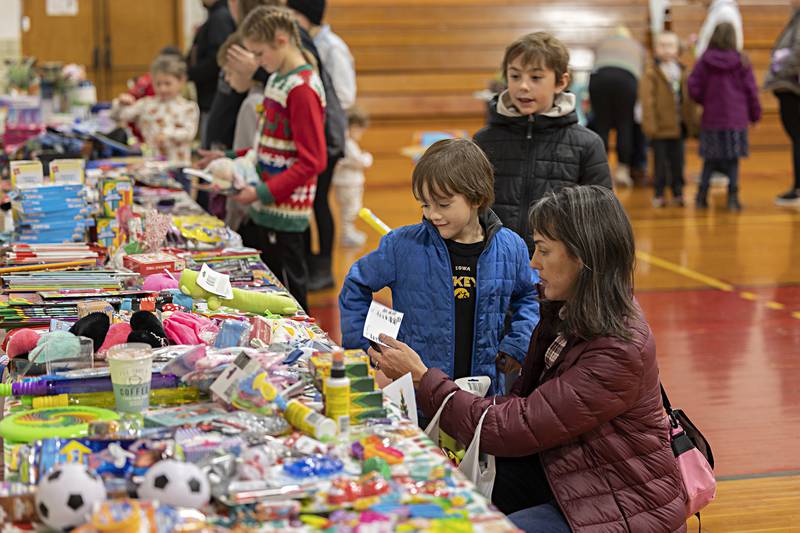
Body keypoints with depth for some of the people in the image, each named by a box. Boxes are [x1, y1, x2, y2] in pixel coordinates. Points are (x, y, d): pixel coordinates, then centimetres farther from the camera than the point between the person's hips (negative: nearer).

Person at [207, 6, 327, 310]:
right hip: (262, 209, 9)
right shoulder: (277, 79, 12)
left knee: (288, 294, 0)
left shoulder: (302, 88, -16)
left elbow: (312, 161, -19)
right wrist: (238, 162, 11)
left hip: (283, 213, -9)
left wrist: (265, 192, -20)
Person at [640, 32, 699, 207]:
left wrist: (691, 122, 9)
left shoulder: (683, 73, 10)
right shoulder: (651, 73, -6)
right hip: (660, 126, -4)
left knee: (677, 161, 10)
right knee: (660, 161, 2)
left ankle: (678, 193, 20)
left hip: (678, 125, 4)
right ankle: (659, 194, 12)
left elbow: (690, 99, 13)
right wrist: (650, 124, -17)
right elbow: (647, 100, -11)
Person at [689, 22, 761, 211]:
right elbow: (751, 91, -1)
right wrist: (755, 114, 12)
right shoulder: (742, 62, -6)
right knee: (733, 160, 5)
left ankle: (702, 196, 13)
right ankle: (733, 198, 4)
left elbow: (694, 89, -5)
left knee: (710, 160, 12)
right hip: (736, 119, -1)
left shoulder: (704, 61, -5)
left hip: (711, 118, 1)